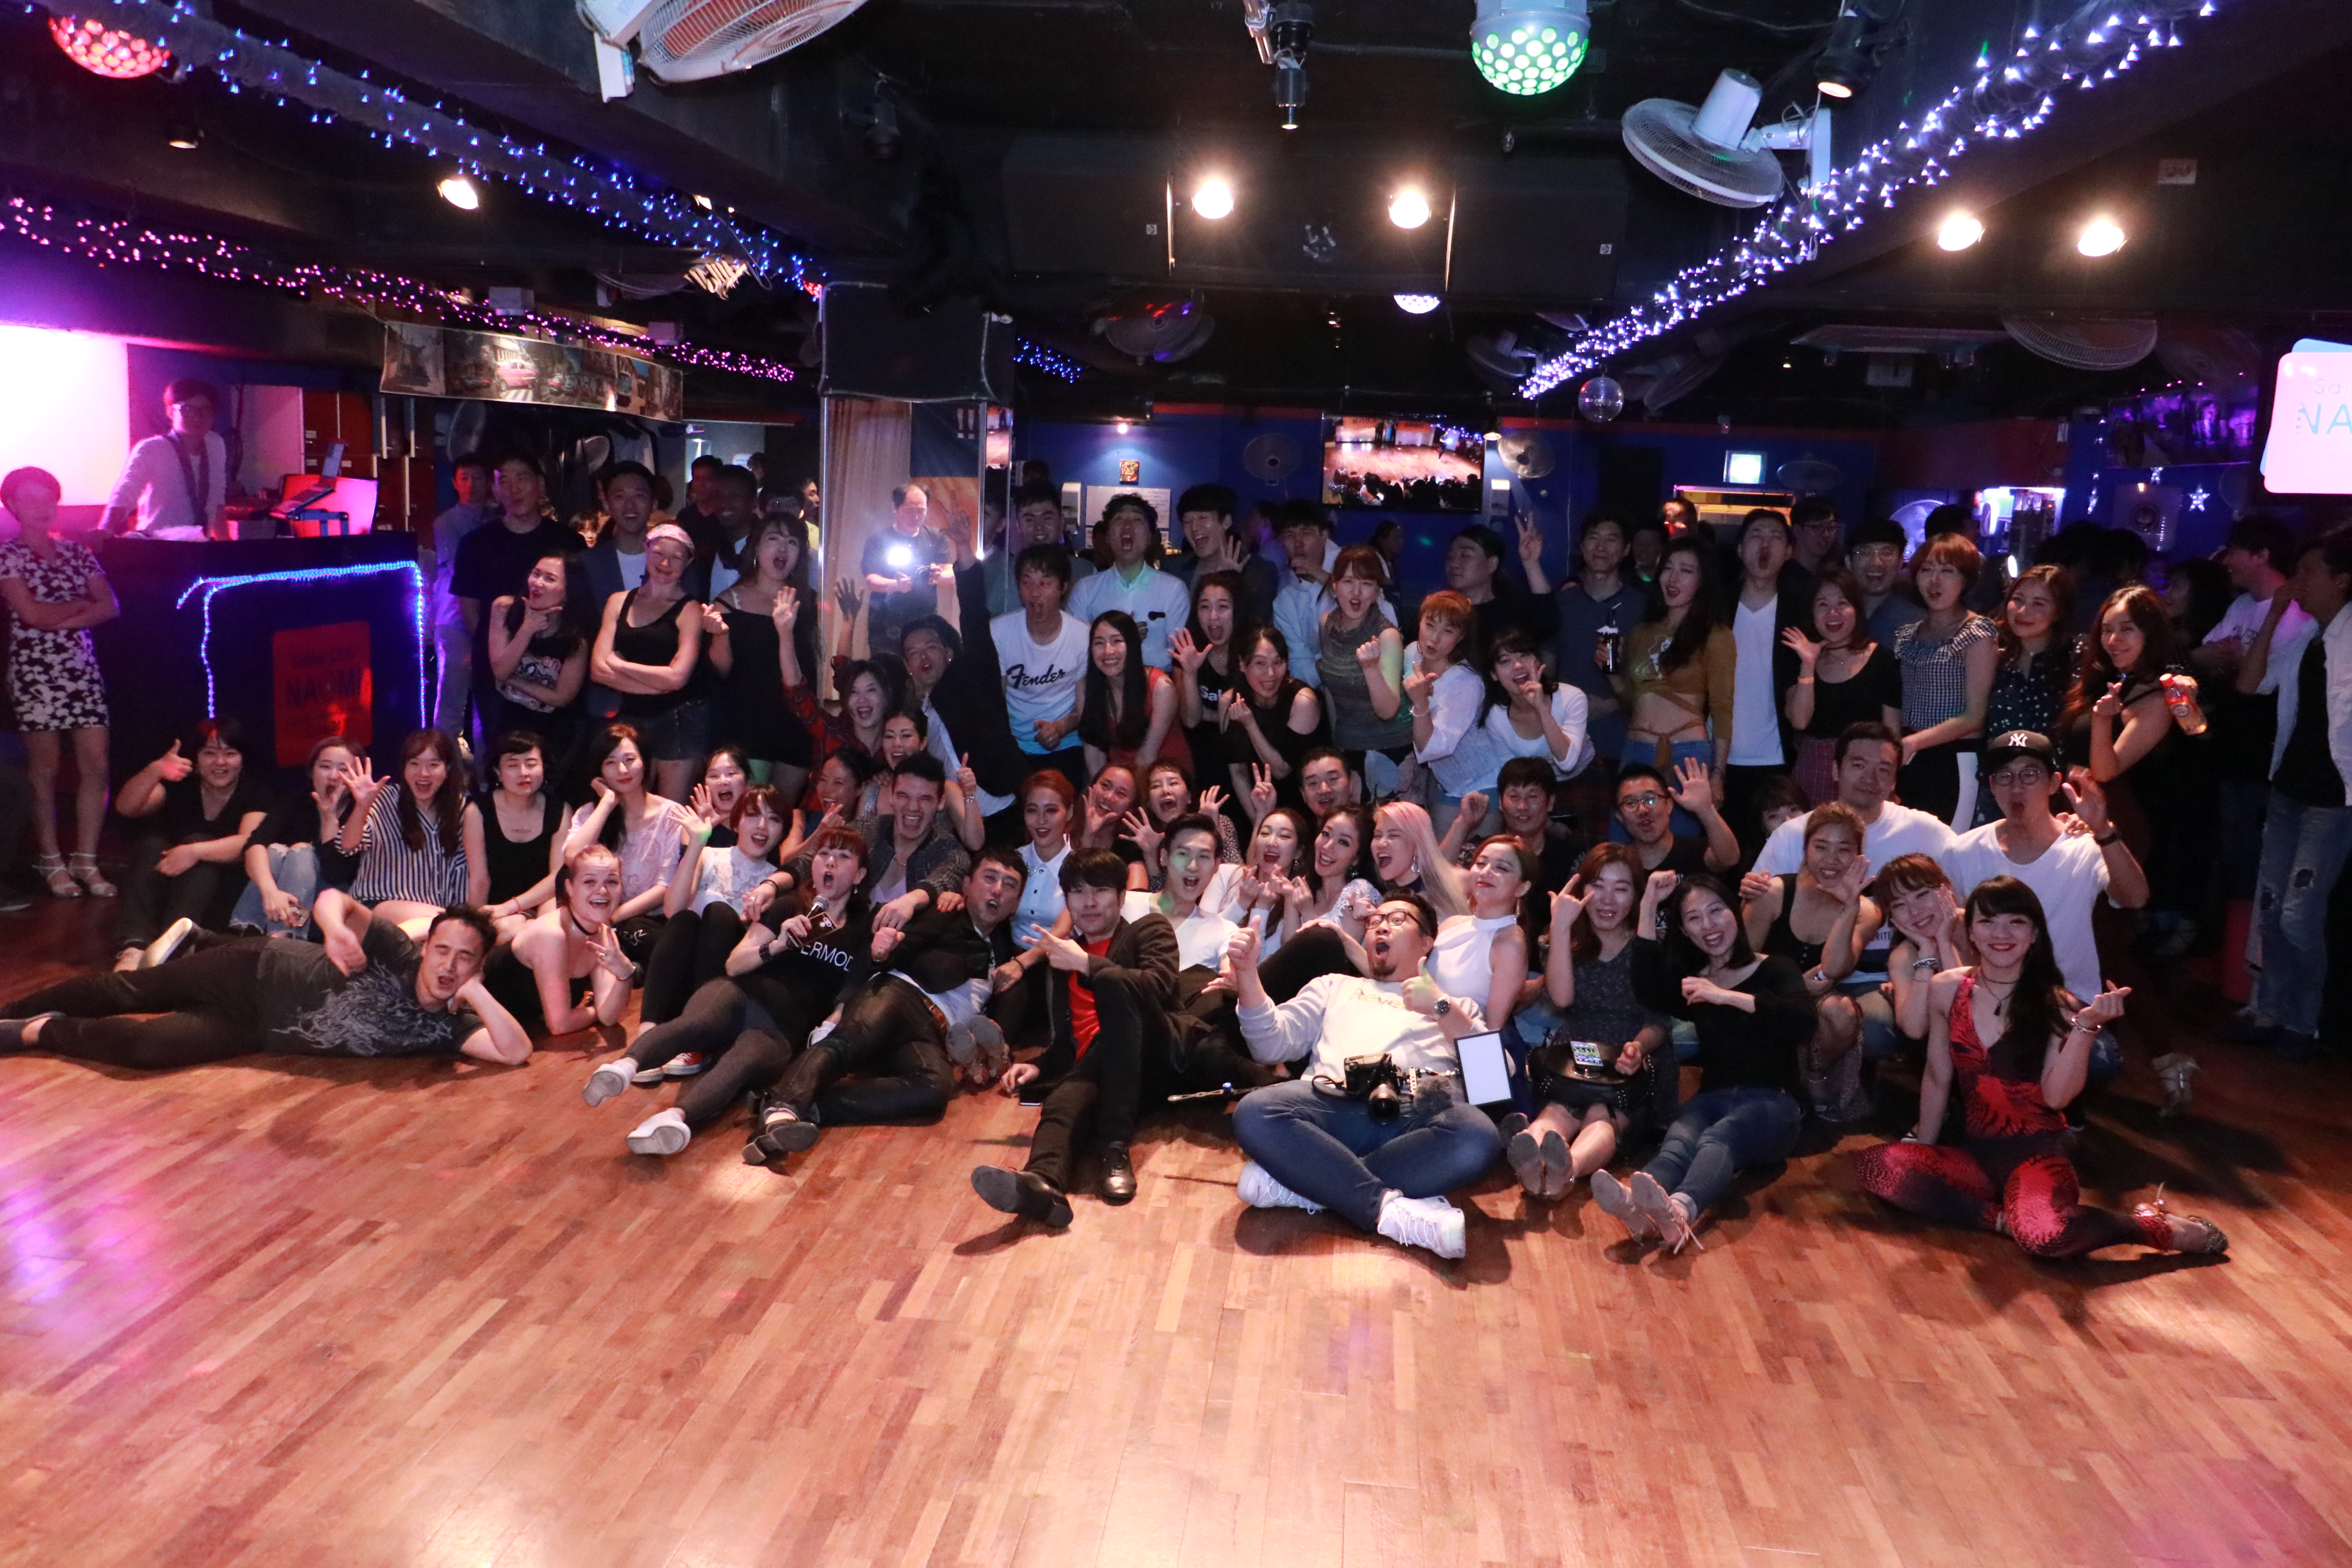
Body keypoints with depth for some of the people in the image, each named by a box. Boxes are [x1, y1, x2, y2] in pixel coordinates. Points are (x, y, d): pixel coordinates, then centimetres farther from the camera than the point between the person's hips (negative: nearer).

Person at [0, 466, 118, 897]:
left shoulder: (77, 553, 13)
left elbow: (111, 607, 4)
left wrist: (63, 619, -10)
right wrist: (82, 605, 1)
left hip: (83, 670, 4)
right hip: (35, 672, -4)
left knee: (96, 766, -3)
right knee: (46, 770, 0)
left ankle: (86, 862, 5)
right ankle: (51, 862, 11)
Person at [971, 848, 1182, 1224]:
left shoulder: (1149, 930, 17)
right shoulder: (1064, 954, 31)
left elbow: (1158, 985, -6)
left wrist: (1086, 964, -9)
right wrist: (1039, 1067, 13)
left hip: (1150, 1062, -3)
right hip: (1089, 1070, 3)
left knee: (1111, 980, -31)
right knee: (1063, 1100, -33)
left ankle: (1115, 1147, -38)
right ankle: (1042, 1182, -68)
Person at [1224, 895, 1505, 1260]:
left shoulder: (1456, 1006, 32)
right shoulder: (1334, 987, 35)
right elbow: (1273, 1045, 20)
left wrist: (1443, 1008, -1)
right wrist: (1247, 973, 6)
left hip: (1417, 1113, 0)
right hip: (1333, 1103, 1)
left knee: (1476, 1137, -37)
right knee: (1254, 1113, -32)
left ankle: (1299, 1180, -30)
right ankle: (1388, 1207, -31)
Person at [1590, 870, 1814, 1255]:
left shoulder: (1775, 970, 10)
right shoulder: (1691, 982, 21)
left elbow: (1803, 1022, -12)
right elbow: (1648, 992, -4)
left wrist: (1725, 996, -16)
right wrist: (1649, 906, -4)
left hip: (1772, 1100, -3)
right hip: (1712, 1097, 3)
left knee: (1719, 1137, -38)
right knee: (1679, 1141, -33)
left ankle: (1680, 1210, -70)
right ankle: (1638, 1208, -67)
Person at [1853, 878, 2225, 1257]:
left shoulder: (2056, 1005, -5)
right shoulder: (1948, 991, 2)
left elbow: (2056, 1096, -16)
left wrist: (2085, 1025, -24)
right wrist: (1922, 1148, 12)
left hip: (2037, 1153, -3)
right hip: (1974, 1151, 3)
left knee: (2044, 1235, -36)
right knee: (1876, 1166, -24)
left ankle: (2156, 1226, -7)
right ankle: (2007, 1218, -17)